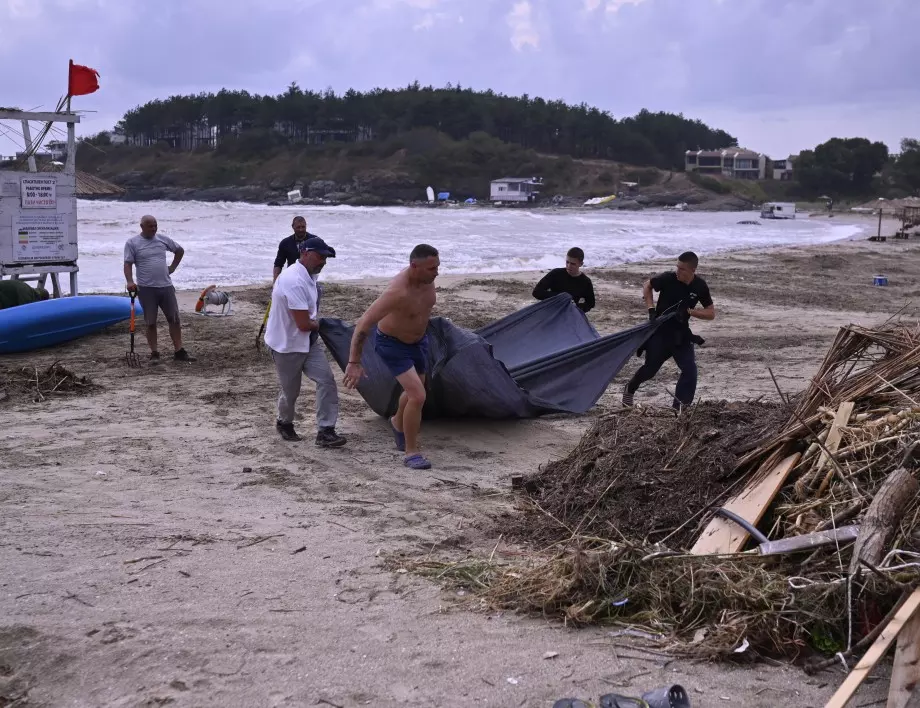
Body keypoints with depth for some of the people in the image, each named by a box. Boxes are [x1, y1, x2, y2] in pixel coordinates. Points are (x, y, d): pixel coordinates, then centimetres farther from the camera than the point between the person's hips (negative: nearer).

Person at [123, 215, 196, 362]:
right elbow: (128, 264, -7)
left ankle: (179, 352, 9)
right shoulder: (132, 243, -2)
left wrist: (172, 267, 13)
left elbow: (180, 250, 23)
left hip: (166, 286, 3)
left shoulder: (163, 239, 9)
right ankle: (154, 353, 11)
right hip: (146, 289, -3)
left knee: (175, 319, 3)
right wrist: (130, 282, -22)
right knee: (151, 323, 3)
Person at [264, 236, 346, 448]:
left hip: (308, 342, 8)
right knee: (291, 391, 9)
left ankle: (325, 431, -3)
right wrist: (318, 324, -7)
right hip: (286, 345, -8)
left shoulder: (308, 276, 4)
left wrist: (314, 323, 0)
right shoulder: (294, 281, -29)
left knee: (326, 380, -6)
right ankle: (284, 423, 39)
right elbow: (304, 324, -28)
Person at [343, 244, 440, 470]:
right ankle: (411, 452, -1)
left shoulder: (428, 279, -15)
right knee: (418, 396, -18)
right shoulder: (398, 291, -38)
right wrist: (354, 363, -35)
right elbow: (364, 324, -35)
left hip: (418, 340, 8)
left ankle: (398, 424, 57)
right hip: (392, 344, -8)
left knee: (414, 390, 26)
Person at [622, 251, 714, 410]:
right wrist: (651, 309, -11)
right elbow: (647, 286, 1)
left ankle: (679, 407, -2)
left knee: (690, 370, -11)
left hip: (681, 333, 2)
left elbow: (711, 313, -5)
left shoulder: (700, 286, -11)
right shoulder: (668, 278, -18)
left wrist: (689, 311, -19)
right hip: (660, 331, -2)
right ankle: (629, 390, 35)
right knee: (650, 368, 7)